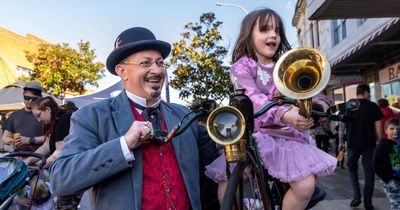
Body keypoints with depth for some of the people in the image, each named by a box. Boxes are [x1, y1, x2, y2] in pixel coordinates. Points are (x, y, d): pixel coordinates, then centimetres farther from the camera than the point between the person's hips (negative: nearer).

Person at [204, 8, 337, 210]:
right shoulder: (241, 67, -1)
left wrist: (318, 102, -19)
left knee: (306, 185, -15)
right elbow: (254, 100, -18)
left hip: (287, 135, 4)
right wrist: (283, 115, -36)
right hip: (253, 133, -3)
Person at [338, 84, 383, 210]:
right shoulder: (373, 106, -2)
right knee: (369, 171, 9)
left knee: (352, 168, 20)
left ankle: (356, 196, 8)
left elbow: (341, 125, 2)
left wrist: (341, 141, 10)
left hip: (352, 144, 1)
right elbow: (378, 126, -3)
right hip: (369, 144, -1)